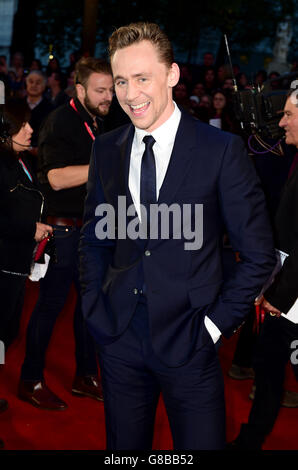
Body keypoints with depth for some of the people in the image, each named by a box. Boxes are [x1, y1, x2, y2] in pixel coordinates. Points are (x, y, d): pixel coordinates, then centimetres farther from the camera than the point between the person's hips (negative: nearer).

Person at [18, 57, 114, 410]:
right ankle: (30, 382, 15)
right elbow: (57, 178, -27)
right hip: (63, 229, -8)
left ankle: (85, 377, 27)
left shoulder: (99, 124, 12)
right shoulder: (60, 122, -14)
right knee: (50, 304, 0)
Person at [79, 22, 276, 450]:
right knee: (123, 446, 17)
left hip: (189, 344, -3)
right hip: (119, 338, 4)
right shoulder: (106, 149, 4)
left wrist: (217, 323, -8)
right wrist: (95, 309, 4)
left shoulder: (222, 149, -9)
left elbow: (258, 254, -6)